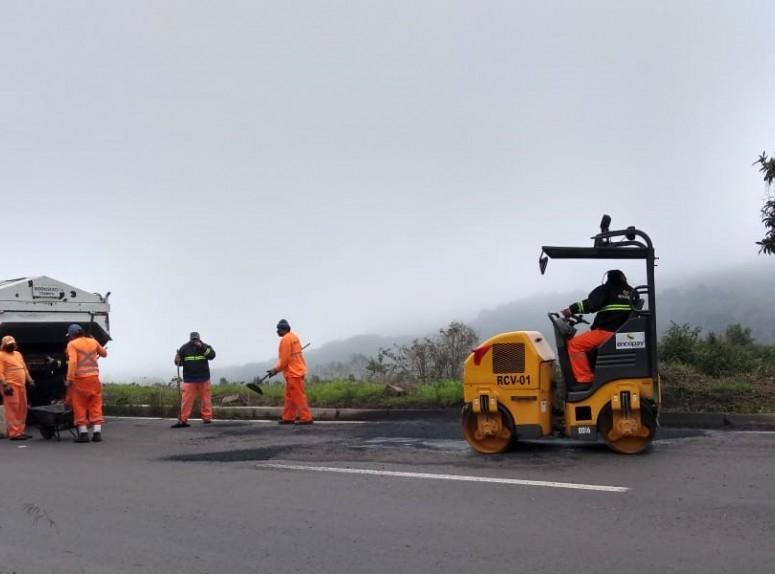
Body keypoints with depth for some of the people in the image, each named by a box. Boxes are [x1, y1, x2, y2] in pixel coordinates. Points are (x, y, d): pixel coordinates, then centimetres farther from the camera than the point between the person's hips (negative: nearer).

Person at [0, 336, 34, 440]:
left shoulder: (18, 354, 21)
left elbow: (25, 368, 25)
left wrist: (29, 380, 16)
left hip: (21, 386, 8)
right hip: (11, 386, -8)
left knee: (22, 410, 9)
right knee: (12, 410, -9)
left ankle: (20, 431, 15)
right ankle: (14, 433, -9)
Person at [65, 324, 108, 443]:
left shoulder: (72, 344, -2)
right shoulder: (93, 341, 11)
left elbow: (72, 361, -16)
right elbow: (104, 354, 27)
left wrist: (69, 378, -15)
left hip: (80, 379, -4)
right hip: (94, 378, 4)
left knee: (80, 407, 5)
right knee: (95, 406, 9)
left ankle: (83, 433, 3)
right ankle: (97, 433, 5)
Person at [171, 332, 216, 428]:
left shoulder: (205, 346, 4)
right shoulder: (184, 348, 3)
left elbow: (212, 355, -13)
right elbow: (179, 362, 8)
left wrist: (202, 347, -20)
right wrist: (177, 360, -15)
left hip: (203, 378, 1)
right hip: (189, 379, 0)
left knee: (205, 398, 2)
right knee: (186, 399, -6)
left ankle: (207, 418, 11)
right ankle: (182, 420, -4)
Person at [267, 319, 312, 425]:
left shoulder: (285, 339, -15)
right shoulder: (293, 336, 15)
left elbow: (284, 359, -16)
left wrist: (276, 370, -4)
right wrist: (277, 369, 22)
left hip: (293, 373, -10)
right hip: (296, 371, 10)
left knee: (298, 396, -7)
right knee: (289, 396, 14)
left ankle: (306, 418, -5)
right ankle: (288, 418, 18)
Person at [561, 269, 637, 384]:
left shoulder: (606, 289, -1)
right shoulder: (631, 292, 21)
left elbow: (591, 304, -17)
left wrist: (571, 309, -10)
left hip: (607, 332, -9)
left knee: (575, 344, -9)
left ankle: (585, 379, -14)